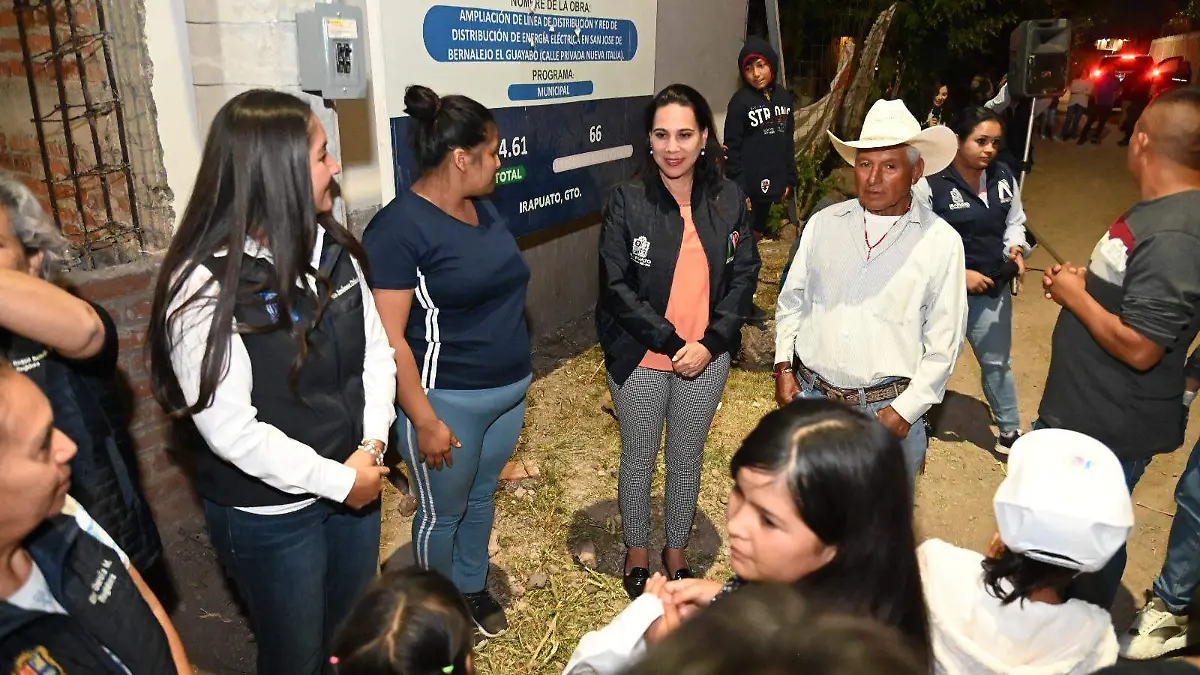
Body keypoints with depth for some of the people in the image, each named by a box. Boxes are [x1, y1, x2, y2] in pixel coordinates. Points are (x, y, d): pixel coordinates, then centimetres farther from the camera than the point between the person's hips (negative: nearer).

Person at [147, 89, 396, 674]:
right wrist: (337, 480, -18)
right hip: (267, 514, -6)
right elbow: (232, 430, -23)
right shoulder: (204, 287, -22)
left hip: (355, 481, 6)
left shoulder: (331, 248, -1)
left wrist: (371, 447, -12)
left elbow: (376, 350, 0)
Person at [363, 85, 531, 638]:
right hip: (449, 402, -7)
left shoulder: (484, 208, 6)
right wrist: (425, 421, -20)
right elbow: (388, 338, -20)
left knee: (482, 496, 23)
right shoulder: (399, 228, -19)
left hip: (509, 390, 7)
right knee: (442, 513, 14)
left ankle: (472, 587, 46)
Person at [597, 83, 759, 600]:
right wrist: (670, 343, -17)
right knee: (639, 458, 15)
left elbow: (744, 275, -1)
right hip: (640, 358, -2)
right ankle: (637, 551, 38)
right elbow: (616, 285, -14)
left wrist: (711, 343, -12)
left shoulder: (728, 199, -3)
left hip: (707, 358, 3)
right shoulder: (628, 201, -12)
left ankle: (677, 549, 41)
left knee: (687, 458, 18)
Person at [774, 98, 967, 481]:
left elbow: (944, 341, -4)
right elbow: (792, 300, 12)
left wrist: (904, 411, -8)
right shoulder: (824, 224, 5)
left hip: (887, 409, -2)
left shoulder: (941, 241, -4)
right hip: (809, 395, 3)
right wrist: (784, 367, 4)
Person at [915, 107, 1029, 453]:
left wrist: (1015, 248, -7)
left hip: (993, 289, 5)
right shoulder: (931, 182, -18)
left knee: (997, 361, 19)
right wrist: (959, 274, -20)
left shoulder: (1004, 176, -1)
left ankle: (1010, 428, 37)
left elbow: (1015, 221, 13)